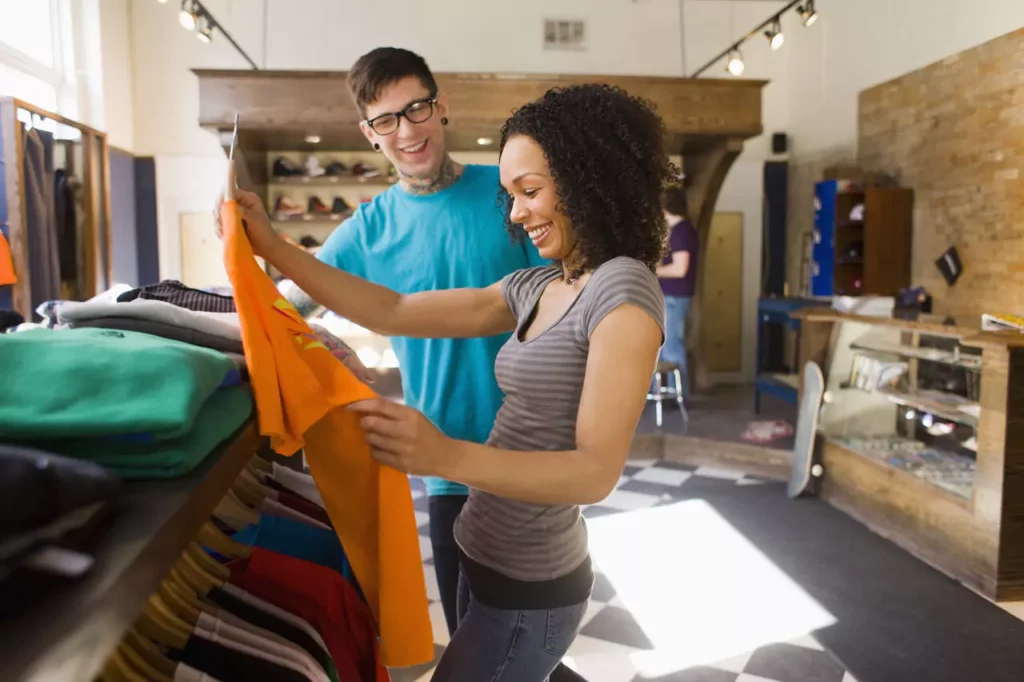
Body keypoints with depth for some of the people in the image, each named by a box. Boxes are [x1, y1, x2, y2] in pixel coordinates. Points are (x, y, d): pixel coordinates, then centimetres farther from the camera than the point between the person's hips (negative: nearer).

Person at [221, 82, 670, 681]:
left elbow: (597, 471, -25)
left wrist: (446, 456, -38)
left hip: (528, 588, -7)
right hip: (491, 561, 7)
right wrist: (273, 247, -3)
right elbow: (393, 313, 3)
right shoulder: (535, 288, 6)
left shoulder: (624, 290, -18)